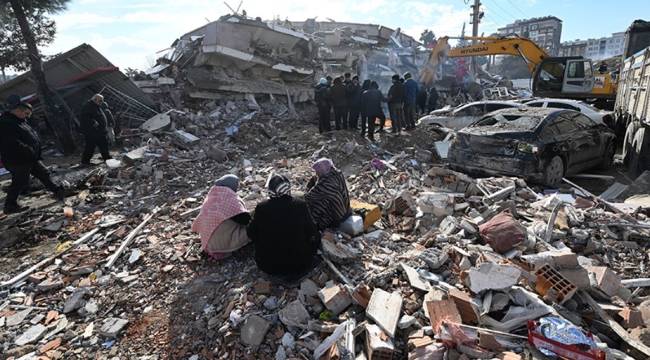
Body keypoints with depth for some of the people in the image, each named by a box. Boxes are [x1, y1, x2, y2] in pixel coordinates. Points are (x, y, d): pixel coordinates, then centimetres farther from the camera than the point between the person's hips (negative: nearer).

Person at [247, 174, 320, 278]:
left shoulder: (261, 207, -12)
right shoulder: (301, 205, -13)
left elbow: (251, 233, 2)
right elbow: (311, 231, 0)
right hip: (299, 265, -2)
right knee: (316, 236, 19)